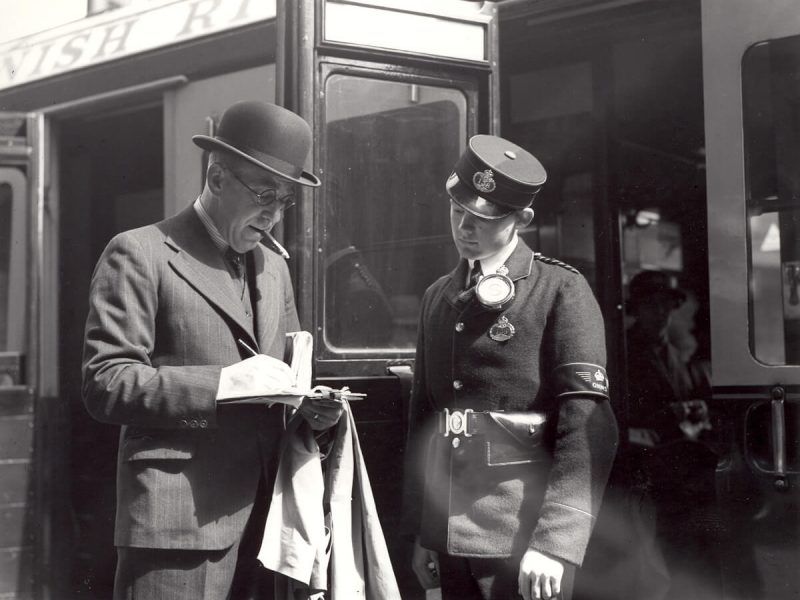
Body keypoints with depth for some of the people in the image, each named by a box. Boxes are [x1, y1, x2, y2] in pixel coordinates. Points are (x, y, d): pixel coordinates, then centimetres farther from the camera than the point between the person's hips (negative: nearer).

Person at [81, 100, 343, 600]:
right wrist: (225, 384, -19)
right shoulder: (141, 254, -5)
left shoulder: (274, 267, 18)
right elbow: (106, 385, -11)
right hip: (179, 515, -6)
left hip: (264, 514, 7)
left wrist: (311, 403, 0)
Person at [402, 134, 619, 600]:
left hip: (521, 542, -5)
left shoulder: (561, 291, -5)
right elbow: (423, 417, 14)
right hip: (449, 539, 5)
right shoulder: (437, 297, 13)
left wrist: (554, 542, -18)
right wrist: (419, 533, 12)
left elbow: (587, 427, -12)